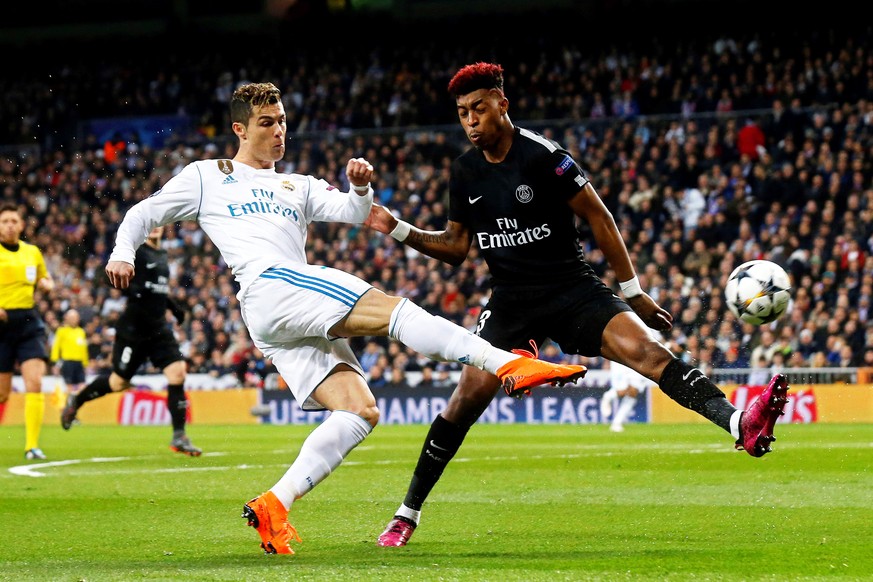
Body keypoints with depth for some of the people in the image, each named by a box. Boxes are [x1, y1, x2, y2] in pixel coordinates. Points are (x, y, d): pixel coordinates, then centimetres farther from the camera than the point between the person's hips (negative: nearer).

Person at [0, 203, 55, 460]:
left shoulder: (32, 252, 11)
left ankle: (32, 445, -9)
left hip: (29, 322, 3)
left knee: (35, 382, -13)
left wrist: (46, 284, 2)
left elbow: (46, 280, 27)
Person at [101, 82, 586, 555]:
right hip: (270, 286, -7)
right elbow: (143, 215, 22)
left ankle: (273, 506, -18)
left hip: (309, 320, 7)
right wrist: (123, 253, 2)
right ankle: (508, 364, -36)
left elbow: (354, 213, 17)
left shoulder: (298, 187, 32)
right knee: (394, 309, -23)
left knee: (360, 410, -13)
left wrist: (360, 188, -6)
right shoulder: (205, 177, 21)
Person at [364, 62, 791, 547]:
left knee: (648, 351, -25)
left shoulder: (542, 156, -12)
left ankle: (741, 425, -41)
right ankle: (408, 512, 6)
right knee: (466, 400, -6)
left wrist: (633, 293, -4)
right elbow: (457, 246, 16)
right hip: (511, 301, 4)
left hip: (573, 289, -4)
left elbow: (598, 218, -6)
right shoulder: (464, 172, 4)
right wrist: (398, 230, 2)